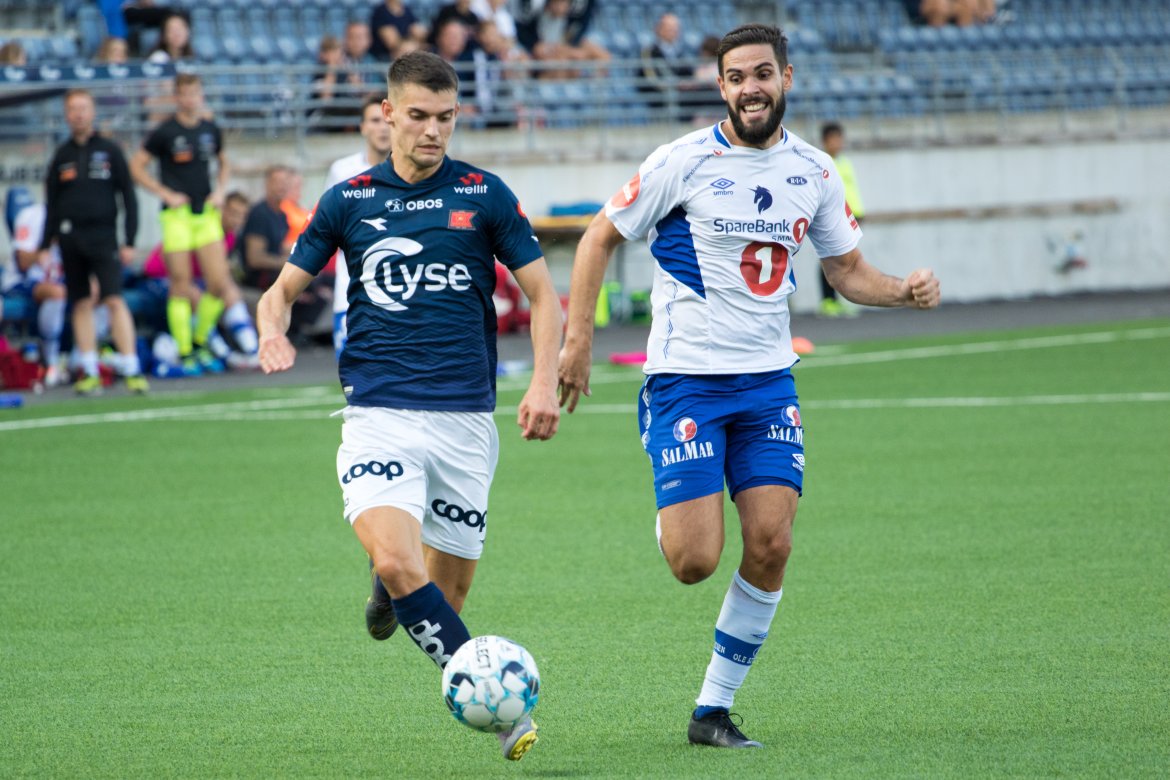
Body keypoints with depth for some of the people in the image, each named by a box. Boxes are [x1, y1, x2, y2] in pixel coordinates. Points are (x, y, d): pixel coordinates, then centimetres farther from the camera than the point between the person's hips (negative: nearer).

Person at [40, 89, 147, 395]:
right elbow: (51, 204, 14)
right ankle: (90, 373, 9)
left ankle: (132, 370, -14)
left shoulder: (109, 151, 4)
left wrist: (130, 241, -3)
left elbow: (128, 197, 4)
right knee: (82, 304, 5)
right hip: (70, 239, 3)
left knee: (114, 301, -12)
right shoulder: (61, 156, 11)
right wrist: (45, 246, 8)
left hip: (103, 237, -3)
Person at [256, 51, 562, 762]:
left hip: (466, 417, 1)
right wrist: (273, 333, -8)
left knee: (445, 594, 3)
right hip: (379, 413, -1)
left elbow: (544, 294, 9)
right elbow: (285, 288, 15)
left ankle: (394, 590, 39)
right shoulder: (350, 200, 6)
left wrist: (544, 384, -5)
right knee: (397, 564, -24)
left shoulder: (484, 195, 4)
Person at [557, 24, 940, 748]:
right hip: (684, 380, -4)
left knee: (771, 545, -8)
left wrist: (905, 289, -6)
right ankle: (672, 517, 26)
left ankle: (715, 710, 5)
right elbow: (601, 237, 0)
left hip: (769, 381, 4)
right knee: (695, 561, -13)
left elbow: (848, 269, 15)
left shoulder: (813, 171, 5)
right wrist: (578, 339, -6)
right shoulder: (685, 162, -8)